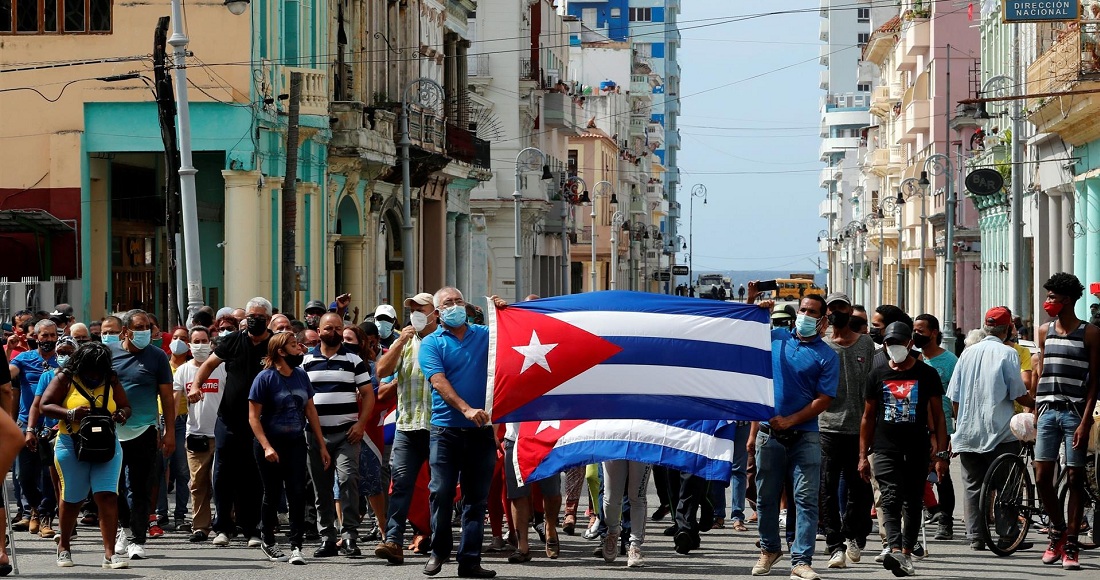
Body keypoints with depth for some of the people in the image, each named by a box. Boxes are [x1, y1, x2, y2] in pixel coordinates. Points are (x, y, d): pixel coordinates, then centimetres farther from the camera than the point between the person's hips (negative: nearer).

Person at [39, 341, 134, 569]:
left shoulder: (111, 381, 9)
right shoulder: (66, 379, -1)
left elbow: (126, 406, 15)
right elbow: (45, 406, -5)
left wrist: (121, 414, -10)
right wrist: (71, 414, -20)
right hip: (72, 446, -2)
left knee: (107, 497, -11)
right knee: (72, 498, 8)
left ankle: (110, 553, -13)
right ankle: (64, 546, 30)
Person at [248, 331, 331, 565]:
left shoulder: (301, 376, 6)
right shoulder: (265, 378, -10)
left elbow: (310, 411, 12)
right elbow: (253, 416, -12)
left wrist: (322, 445, 9)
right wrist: (266, 447, -21)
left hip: (296, 443, 4)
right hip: (271, 445, -4)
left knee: (297, 493, -8)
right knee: (273, 494, 6)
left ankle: (296, 546, -9)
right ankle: (268, 543, 24)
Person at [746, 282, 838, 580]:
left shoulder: (826, 356, -1)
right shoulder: (776, 338, 9)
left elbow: (823, 400, -7)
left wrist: (789, 421, -14)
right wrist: (752, 303, 9)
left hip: (804, 435, -3)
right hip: (769, 433, 3)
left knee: (806, 498, -8)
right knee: (766, 496, 11)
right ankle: (769, 549, 29)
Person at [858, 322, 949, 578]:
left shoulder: (927, 374, 4)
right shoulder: (878, 375, 8)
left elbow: (937, 416, 6)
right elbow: (868, 417, 13)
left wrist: (941, 453, -1)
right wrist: (863, 455, 9)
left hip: (917, 451, 0)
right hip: (885, 449, 0)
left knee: (913, 503, 6)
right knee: (891, 499, -15)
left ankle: (906, 552, 16)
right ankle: (896, 550, -30)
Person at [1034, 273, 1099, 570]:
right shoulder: (1045, 331, 11)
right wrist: (1036, 417, 12)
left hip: (1075, 413, -4)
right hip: (1048, 411, 4)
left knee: (1074, 479, -1)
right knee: (1042, 478, 0)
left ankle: (1071, 544, 3)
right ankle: (1058, 529, 20)